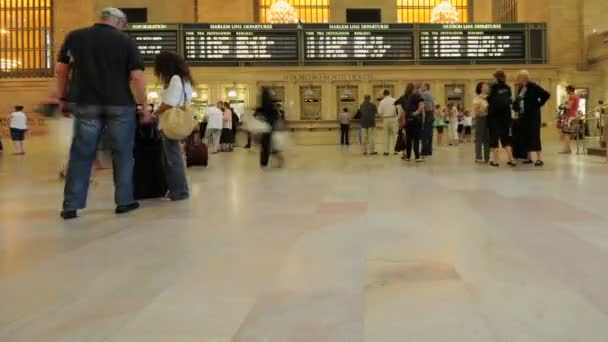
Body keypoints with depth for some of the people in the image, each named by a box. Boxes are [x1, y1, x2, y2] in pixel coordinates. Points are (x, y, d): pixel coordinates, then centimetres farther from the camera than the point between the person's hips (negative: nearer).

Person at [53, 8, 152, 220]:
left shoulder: (74, 37, 8)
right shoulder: (126, 42, -1)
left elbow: (60, 70, 10)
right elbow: (137, 77, -7)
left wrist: (62, 98, 19)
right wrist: (144, 106, 0)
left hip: (85, 104, 2)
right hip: (120, 105, -2)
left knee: (81, 155, 6)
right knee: (122, 154, 8)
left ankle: (71, 206, 7)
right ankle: (124, 201, 11)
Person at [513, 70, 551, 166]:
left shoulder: (533, 86, -11)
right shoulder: (521, 88, 11)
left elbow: (546, 95, -15)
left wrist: (538, 104, -11)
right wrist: (515, 106, 3)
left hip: (533, 115, -8)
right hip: (523, 115, 8)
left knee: (534, 136, -10)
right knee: (525, 136, 8)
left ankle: (539, 159, -9)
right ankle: (529, 158, 16)